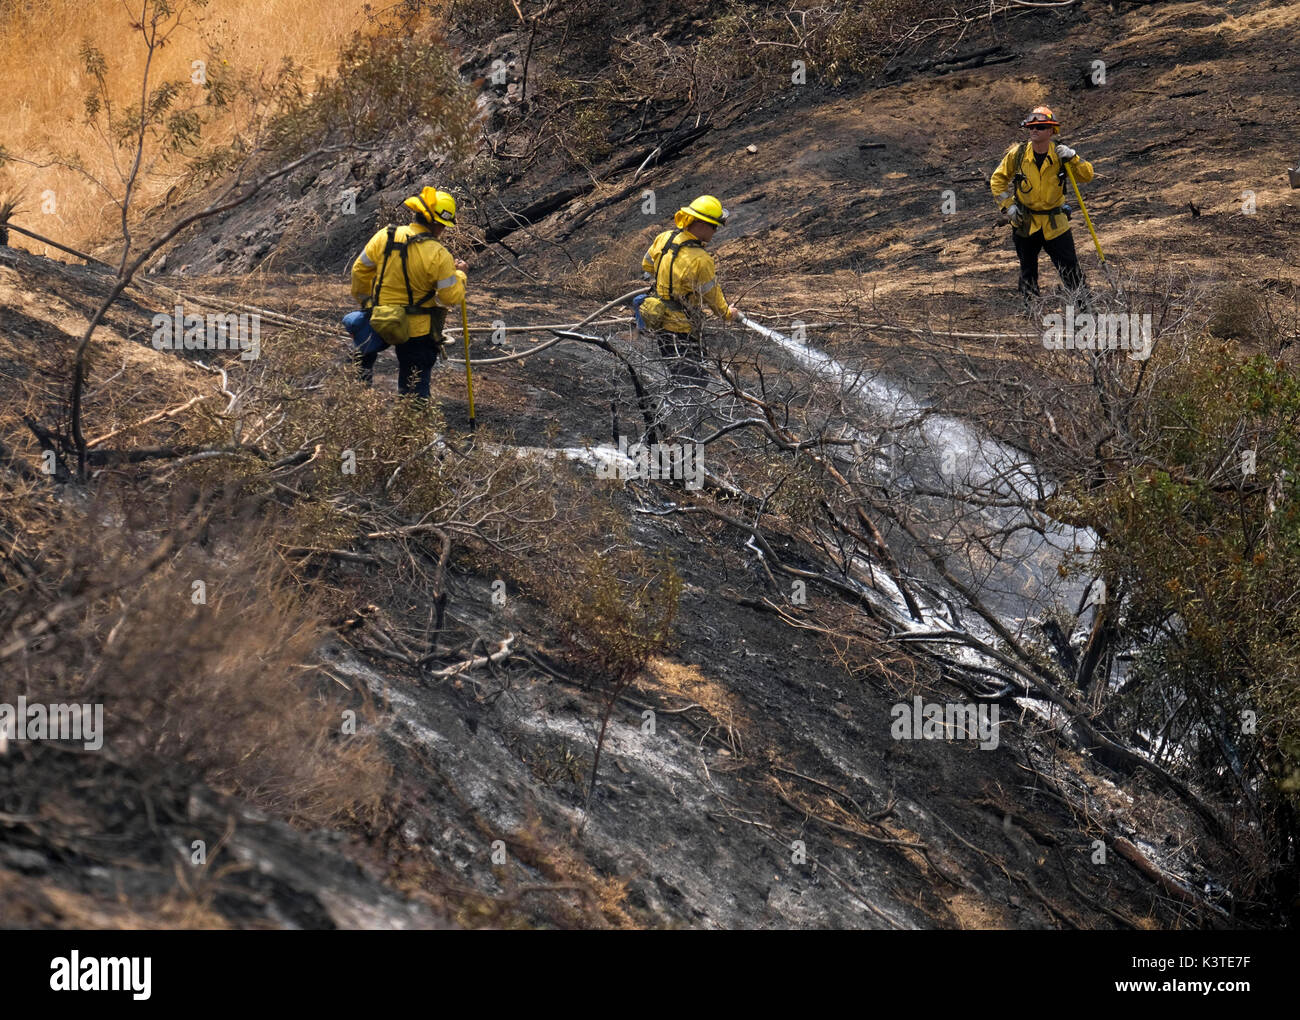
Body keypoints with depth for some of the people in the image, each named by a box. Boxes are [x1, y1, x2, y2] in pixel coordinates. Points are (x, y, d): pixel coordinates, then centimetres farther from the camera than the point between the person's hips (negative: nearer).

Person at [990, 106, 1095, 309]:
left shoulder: (1059, 154, -7)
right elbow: (998, 180, 4)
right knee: (1028, 271, 12)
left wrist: (1072, 157, -25)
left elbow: (1086, 176, -10)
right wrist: (1007, 206, -6)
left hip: (1055, 223, -1)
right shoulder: (1018, 154, -7)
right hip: (1025, 222, 1)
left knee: (1070, 268, -4)